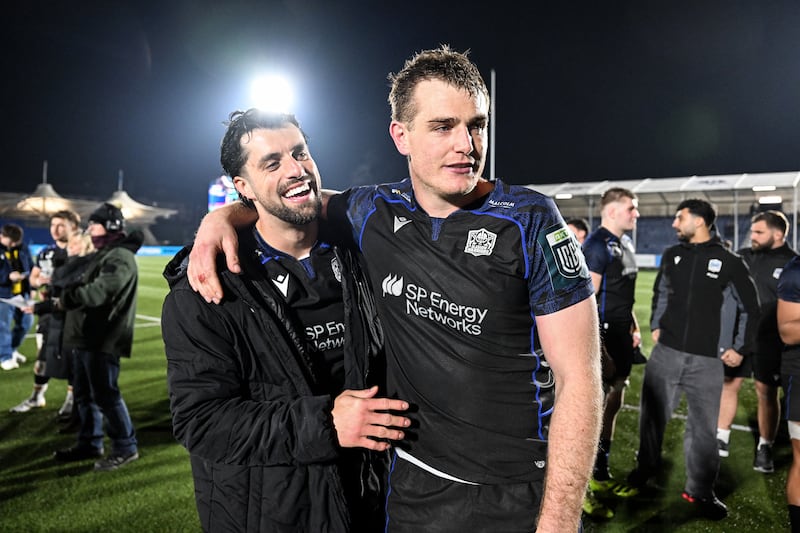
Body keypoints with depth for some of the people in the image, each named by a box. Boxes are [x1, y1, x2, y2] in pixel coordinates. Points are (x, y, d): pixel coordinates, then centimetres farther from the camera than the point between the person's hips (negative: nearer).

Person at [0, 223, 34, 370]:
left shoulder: (22, 248, 4)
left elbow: (31, 267, 12)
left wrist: (28, 275, -3)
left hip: (21, 293, 6)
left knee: (26, 322, 13)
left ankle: (12, 349, 33)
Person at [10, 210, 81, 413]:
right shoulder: (45, 252, 10)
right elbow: (33, 278, 19)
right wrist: (39, 282, -3)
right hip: (48, 310, 6)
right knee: (43, 354, 14)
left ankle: (72, 399, 18)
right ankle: (37, 396, 30)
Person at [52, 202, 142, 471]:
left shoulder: (120, 257, -14)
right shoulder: (102, 255, 21)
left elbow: (99, 292, -25)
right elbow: (85, 287, 21)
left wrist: (67, 298, -13)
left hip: (102, 339, -11)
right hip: (85, 337, 11)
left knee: (105, 394, -6)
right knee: (84, 393, 16)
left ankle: (126, 447, 4)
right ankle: (90, 443, 28)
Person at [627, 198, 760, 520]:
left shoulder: (729, 262, -2)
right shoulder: (672, 255, 6)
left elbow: (750, 308, 7)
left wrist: (742, 349, 4)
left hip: (706, 360, -2)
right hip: (665, 352, 2)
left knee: (703, 427, 5)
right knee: (652, 416, 10)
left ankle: (700, 491, 21)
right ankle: (647, 466, 33)